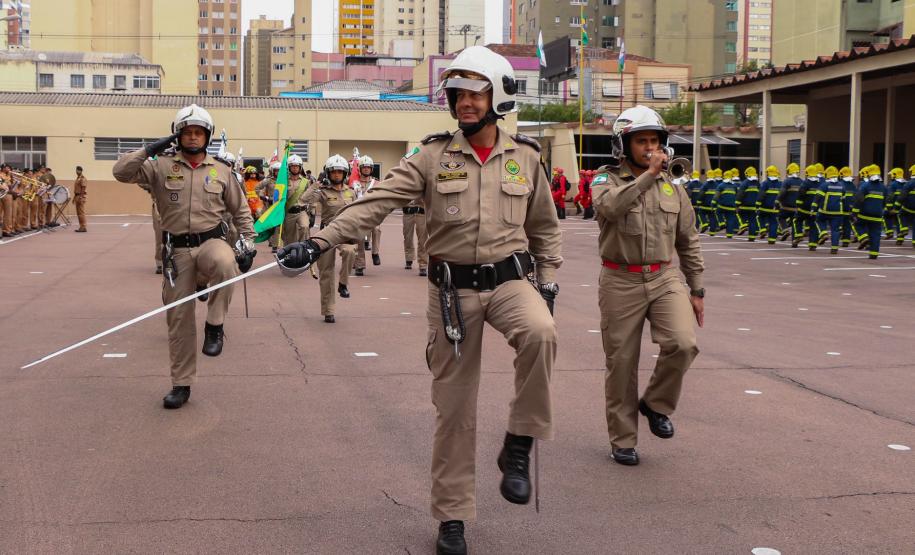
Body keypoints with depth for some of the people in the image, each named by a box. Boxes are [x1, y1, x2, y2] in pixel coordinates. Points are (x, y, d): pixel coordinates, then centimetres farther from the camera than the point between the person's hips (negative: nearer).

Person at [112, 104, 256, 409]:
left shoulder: (221, 171, 7)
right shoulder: (161, 167, 2)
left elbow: (240, 210, 15)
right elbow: (121, 172, -8)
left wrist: (248, 243, 7)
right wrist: (149, 150, -12)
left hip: (211, 241, 0)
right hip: (177, 249, 1)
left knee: (225, 265, -39)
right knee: (179, 317, 4)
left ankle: (214, 326, -17)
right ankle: (181, 384, 18)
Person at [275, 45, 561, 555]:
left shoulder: (525, 157, 3)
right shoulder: (432, 156, -3)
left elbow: (545, 227, 14)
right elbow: (375, 203, -12)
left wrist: (548, 282, 6)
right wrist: (319, 242, -23)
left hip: (510, 279, 0)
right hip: (453, 288, 0)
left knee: (540, 332, -34)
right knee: (454, 404, 5)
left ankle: (520, 445, -13)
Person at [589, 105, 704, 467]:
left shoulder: (672, 187, 9)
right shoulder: (607, 181, -2)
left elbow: (688, 242, 14)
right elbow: (609, 207, -28)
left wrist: (696, 291, 12)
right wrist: (648, 174, -27)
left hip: (665, 278, 3)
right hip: (621, 283, -2)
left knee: (683, 343, -20)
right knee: (621, 363, 4)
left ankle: (656, 403, 8)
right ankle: (623, 440, 20)